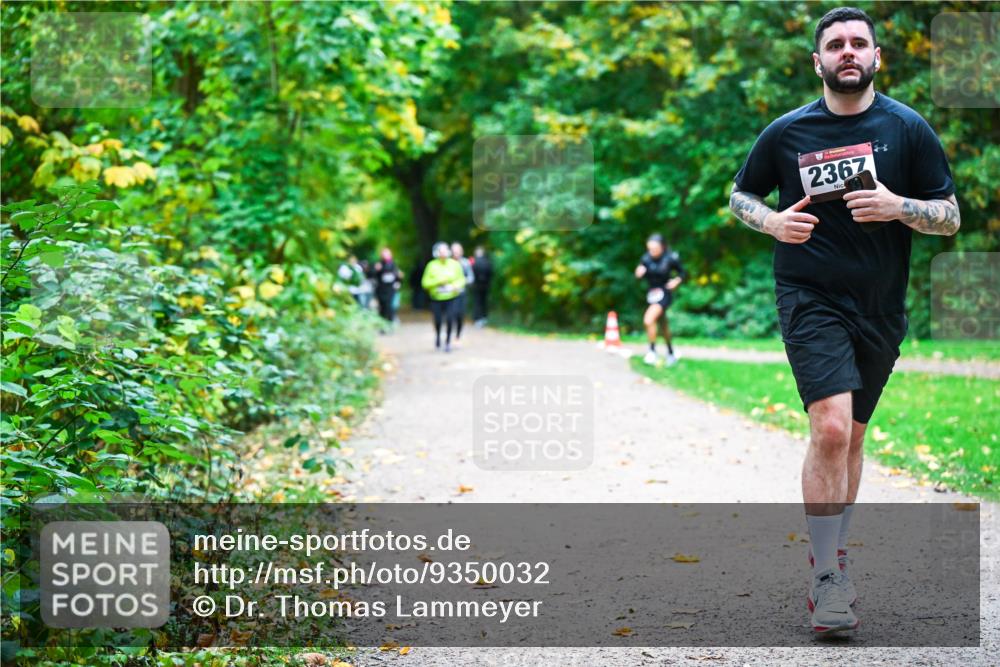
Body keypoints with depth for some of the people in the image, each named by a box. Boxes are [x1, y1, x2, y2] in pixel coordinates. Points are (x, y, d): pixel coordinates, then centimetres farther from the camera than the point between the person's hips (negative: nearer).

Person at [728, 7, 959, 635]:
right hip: (811, 300, -2)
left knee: (851, 435, 14)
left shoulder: (908, 128, 1)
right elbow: (740, 194, 14)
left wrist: (898, 207, -17)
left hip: (881, 308, 3)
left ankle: (836, 554, 32)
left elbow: (950, 217, 3)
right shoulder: (787, 133, 1)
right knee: (830, 429, -19)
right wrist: (773, 221, -7)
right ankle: (827, 579, -12)